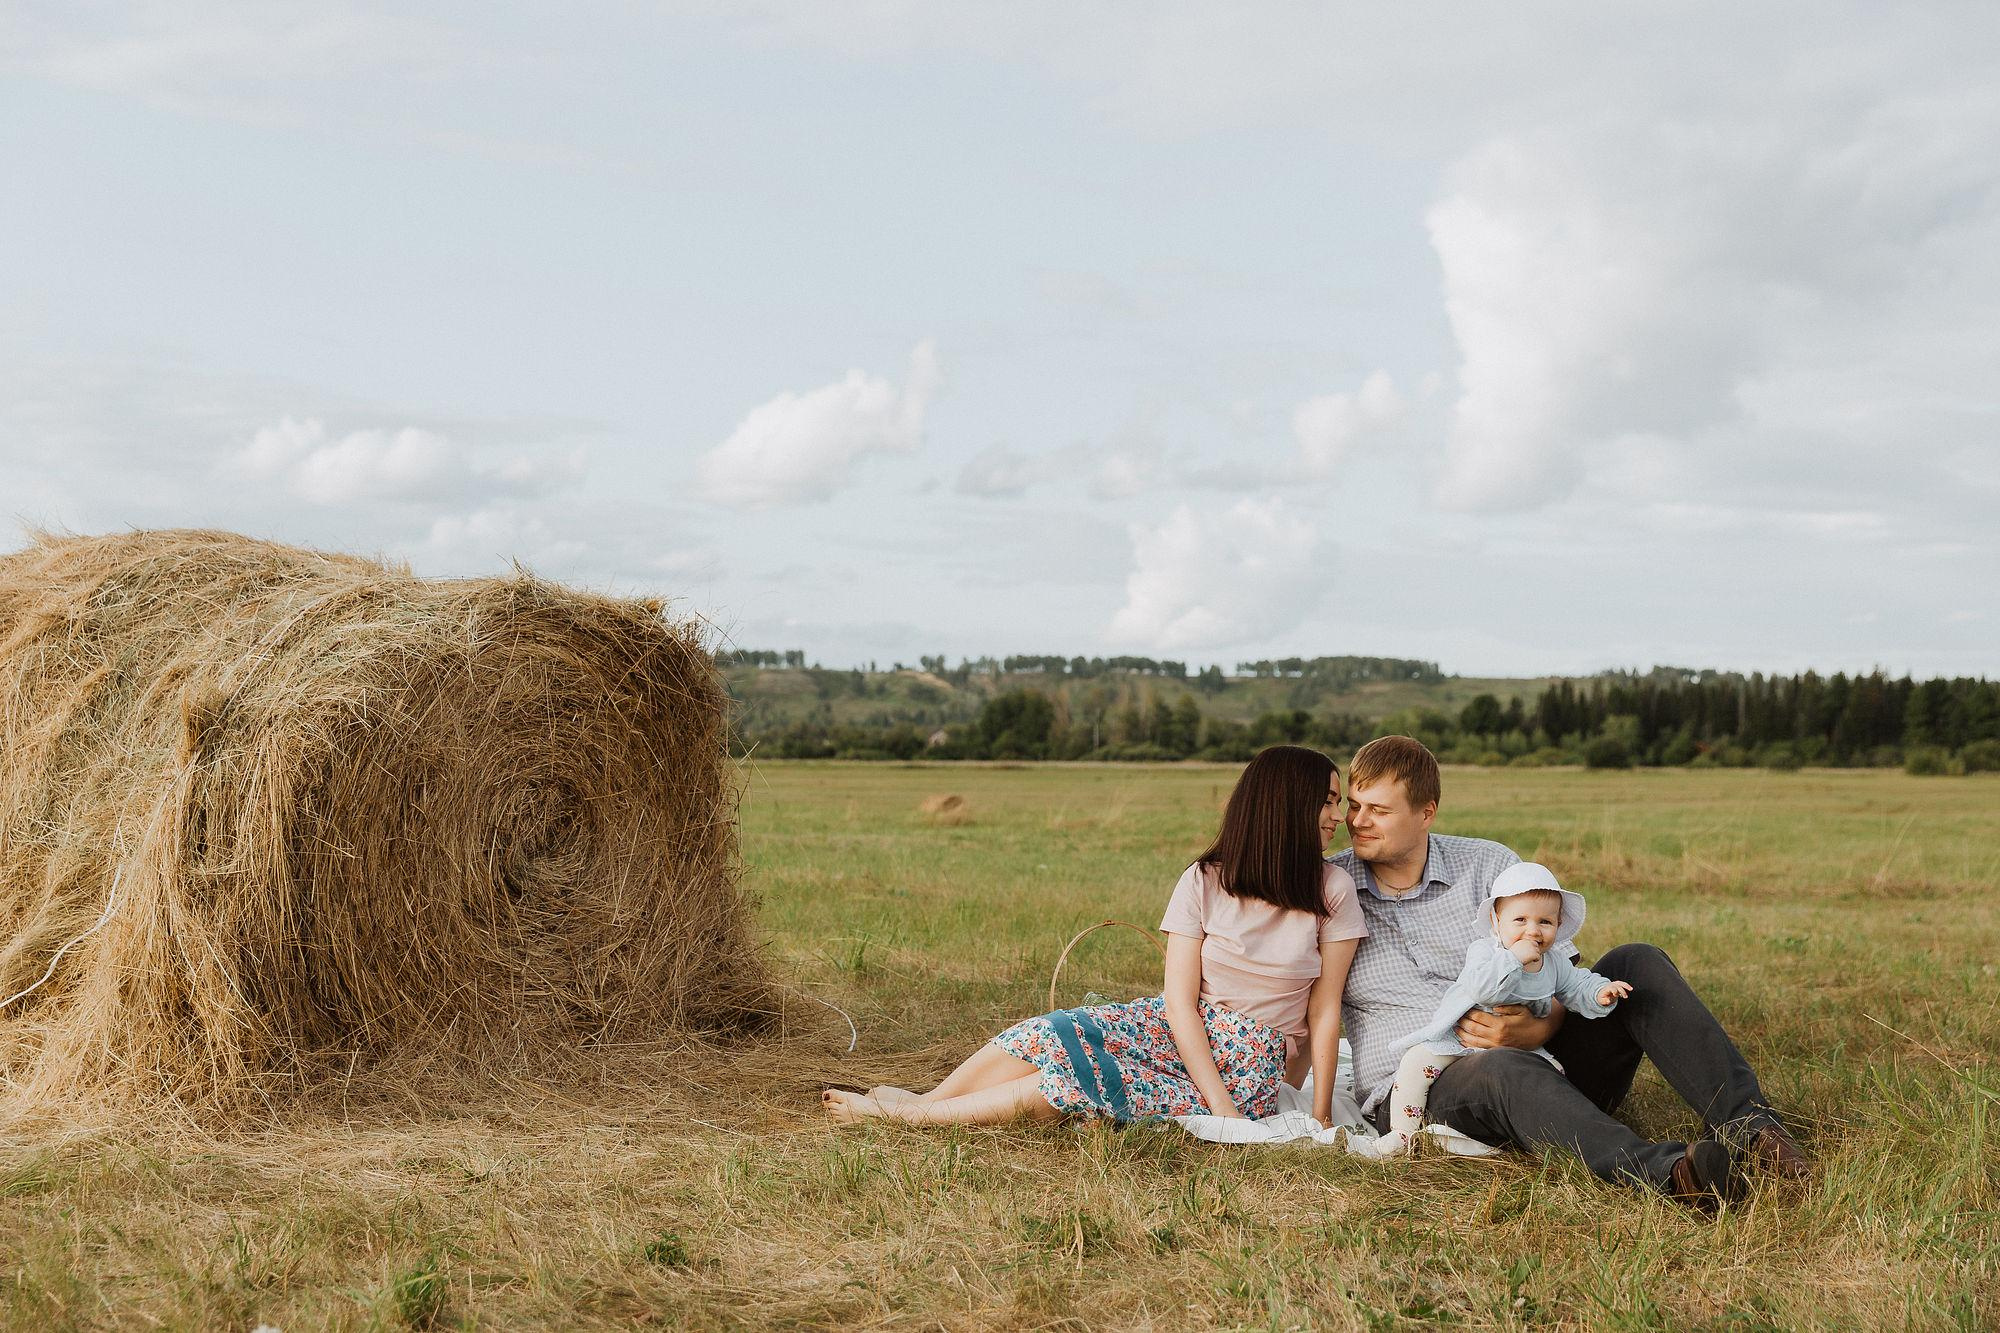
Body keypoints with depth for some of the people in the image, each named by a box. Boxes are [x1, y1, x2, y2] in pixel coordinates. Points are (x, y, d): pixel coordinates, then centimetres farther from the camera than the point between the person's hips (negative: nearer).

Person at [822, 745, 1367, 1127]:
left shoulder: (1331, 889, -6)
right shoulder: (1204, 882, -5)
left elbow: (1325, 1012, -4)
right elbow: (1180, 1000, -10)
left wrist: (1321, 1118, -10)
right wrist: (1221, 1106, -21)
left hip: (1252, 1070, -2)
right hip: (1177, 1031, 2)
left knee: (1079, 1082, -24)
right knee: (1054, 1036, -26)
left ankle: (912, 1113, -14)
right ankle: (923, 1104, -12)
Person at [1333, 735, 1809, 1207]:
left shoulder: (1489, 865, 7)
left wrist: (1538, 1029, -17)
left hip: (1536, 1058, 3)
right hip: (1419, 1090, -3)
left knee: (1634, 965, -16)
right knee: (1503, 1069, -38)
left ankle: (1748, 1123, -30)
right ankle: (1667, 1170, -60)